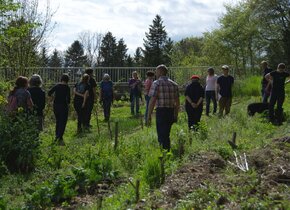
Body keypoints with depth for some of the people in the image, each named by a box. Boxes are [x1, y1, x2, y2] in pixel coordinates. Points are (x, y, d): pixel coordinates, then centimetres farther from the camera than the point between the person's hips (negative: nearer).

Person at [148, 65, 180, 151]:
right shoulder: (174, 84, 12)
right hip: (171, 111, 6)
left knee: (162, 135, -1)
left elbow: (152, 101, -13)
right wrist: (176, 115, 19)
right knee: (166, 134, 18)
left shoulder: (157, 83, -7)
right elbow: (177, 102, 13)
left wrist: (149, 115, -9)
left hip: (161, 111, -6)